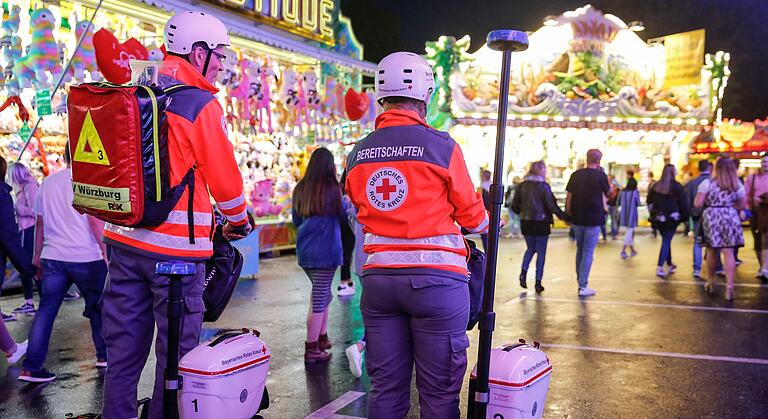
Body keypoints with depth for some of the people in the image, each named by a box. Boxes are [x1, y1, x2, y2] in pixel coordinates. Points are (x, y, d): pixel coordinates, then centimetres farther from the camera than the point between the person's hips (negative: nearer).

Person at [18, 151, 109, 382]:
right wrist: (105, 252, -7)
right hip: (86, 257, -5)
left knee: (45, 312, 4)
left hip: (52, 257, 5)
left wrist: (37, 256, 20)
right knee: (98, 307, 12)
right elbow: (95, 221, -12)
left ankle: (31, 368, 0)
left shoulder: (48, 182, 12)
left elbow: (40, 223, 15)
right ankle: (103, 356, 23)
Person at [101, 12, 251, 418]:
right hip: (175, 246, -7)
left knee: (123, 349, 13)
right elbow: (224, 176, -6)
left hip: (123, 239, 7)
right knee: (175, 354, 4)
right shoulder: (202, 105, -11)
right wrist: (239, 221, 12)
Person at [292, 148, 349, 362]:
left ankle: (322, 337, 26)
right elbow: (344, 216, 1)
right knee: (319, 300, -1)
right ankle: (312, 349, 2)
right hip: (325, 251, -6)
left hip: (304, 252, 6)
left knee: (323, 295, 20)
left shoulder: (300, 190, 6)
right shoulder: (332, 189, -9)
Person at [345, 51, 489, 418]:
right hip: (435, 277, -4)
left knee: (386, 388, 12)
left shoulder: (358, 154, 7)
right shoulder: (441, 145, -7)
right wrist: (487, 225, 25)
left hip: (377, 275, 5)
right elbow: (469, 212, 2)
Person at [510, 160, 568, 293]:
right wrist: (565, 217, -3)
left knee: (530, 248, 21)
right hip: (541, 222, -4)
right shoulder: (544, 186, -10)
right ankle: (538, 282, 6)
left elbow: (514, 206, 2)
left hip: (526, 222, 4)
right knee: (541, 252, 7)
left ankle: (523, 272, 0)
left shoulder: (522, 186, 1)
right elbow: (552, 206, -12)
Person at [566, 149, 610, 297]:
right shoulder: (600, 176, -8)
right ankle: (583, 287, -4)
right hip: (593, 220, -4)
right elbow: (609, 193, 7)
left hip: (577, 219, 4)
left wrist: (568, 214, 11)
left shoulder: (576, 175, 3)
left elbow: (569, 197, 3)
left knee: (580, 251, 17)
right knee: (588, 253, -2)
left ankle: (580, 282, 25)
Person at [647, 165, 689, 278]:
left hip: (659, 218, 5)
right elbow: (683, 203, -6)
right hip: (672, 218, -5)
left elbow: (649, 201, 11)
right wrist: (685, 216, 4)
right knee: (666, 242, -5)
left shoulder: (656, 186, 5)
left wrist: (653, 213, 20)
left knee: (666, 240, 19)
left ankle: (670, 265, 31)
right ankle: (660, 267, -16)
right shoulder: (676, 186, -8)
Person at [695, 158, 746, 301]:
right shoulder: (738, 185, 3)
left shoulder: (707, 183, -6)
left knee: (712, 251, 13)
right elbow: (742, 205, 7)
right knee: (728, 252, -1)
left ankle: (710, 282, 27)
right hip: (730, 218, 1)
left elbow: (698, 204, -11)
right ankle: (729, 286, -8)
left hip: (711, 218, -1)